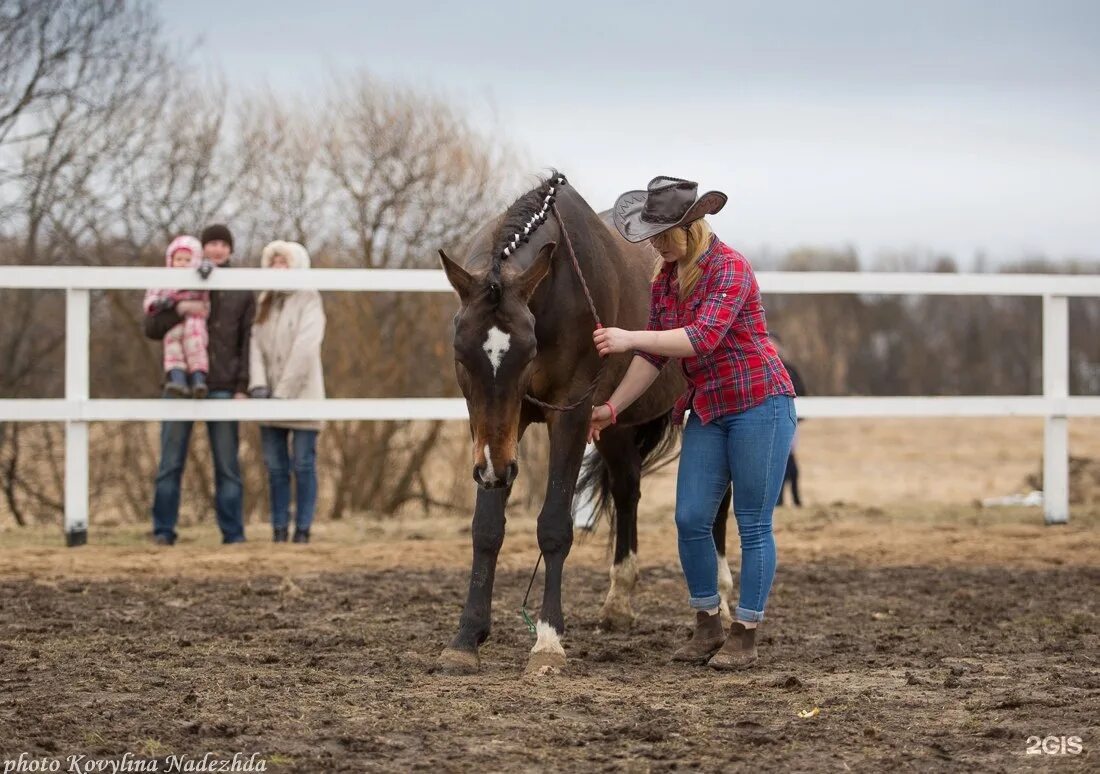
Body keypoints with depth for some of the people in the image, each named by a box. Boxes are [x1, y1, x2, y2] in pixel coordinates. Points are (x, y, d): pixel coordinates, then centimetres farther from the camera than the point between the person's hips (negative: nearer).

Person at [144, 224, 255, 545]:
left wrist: (242, 388, -7)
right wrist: (179, 309, -16)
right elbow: (152, 328, 3)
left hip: (222, 388, -1)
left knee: (227, 465, 0)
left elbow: (248, 343, 3)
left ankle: (233, 532, 3)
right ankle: (163, 530, 5)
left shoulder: (242, 292, 7)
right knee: (170, 462, 1)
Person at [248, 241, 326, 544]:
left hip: (300, 395, -5)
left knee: (303, 464, -3)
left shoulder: (308, 301, -4)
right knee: (275, 466, 6)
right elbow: (256, 344, 4)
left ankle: (302, 530, 0)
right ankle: (279, 529, 10)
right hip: (270, 399, 5)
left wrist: (283, 393, -17)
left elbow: (305, 350, -13)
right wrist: (258, 385, -12)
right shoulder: (265, 303, 14)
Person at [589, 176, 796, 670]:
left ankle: (745, 635, 7)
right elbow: (653, 356, 11)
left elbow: (704, 337, -30)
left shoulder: (729, 268, -17)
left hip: (760, 405, -7)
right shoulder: (665, 278, 7)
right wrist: (612, 408, 4)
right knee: (690, 519, 2)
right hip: (708, 411, 7)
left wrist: (630, 338, -36)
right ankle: (707, 628, 17)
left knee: (753, 525, -1)